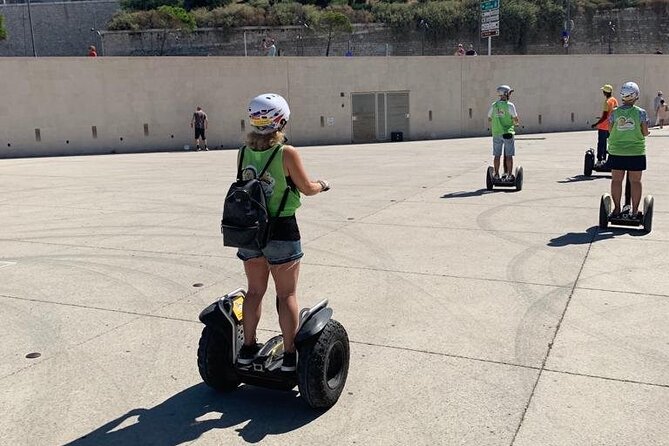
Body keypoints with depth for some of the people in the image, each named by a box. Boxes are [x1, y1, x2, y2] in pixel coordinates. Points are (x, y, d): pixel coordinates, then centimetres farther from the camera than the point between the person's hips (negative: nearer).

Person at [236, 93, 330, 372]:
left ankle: (248, 347, 27)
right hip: (281, 230, -4)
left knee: (255, 291, 18)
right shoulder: (287, 153, -14)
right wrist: (322, 185, 15)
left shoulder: (244, 152, -1)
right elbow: (307, 188, -7)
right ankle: (289, 354, 13)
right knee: (287, 295, 7)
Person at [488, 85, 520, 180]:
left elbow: (489, 119, 13)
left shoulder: (494, 105, 4)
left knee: (497, 155, 8)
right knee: (509, 156, 1)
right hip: (507, 133, -4)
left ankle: (496, 175, 11)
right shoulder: (510, 105, -9)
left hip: (496, 133, 4)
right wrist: (517, 122, 13)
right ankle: (509, 175, 3)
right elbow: (516, 120, -9)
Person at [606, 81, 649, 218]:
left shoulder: (614, 113, -4)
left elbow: (611, 131, 0)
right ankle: (635, 210, 11)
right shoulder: (641, 113, -7)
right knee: (635, 181, 7)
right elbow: (645, 132, -6)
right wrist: (647, 132, 17)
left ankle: (617, 209, 13)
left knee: (616, 180, 9)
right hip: (636, 152, -1)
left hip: (616, 152, 1)